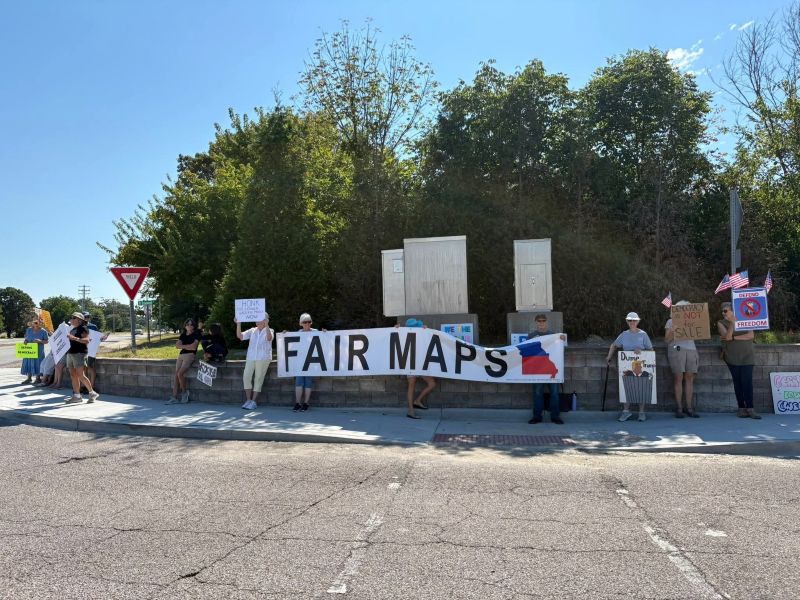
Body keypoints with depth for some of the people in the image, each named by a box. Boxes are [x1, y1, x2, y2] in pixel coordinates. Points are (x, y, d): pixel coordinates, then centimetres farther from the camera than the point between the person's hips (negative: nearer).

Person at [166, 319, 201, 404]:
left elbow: (193, 347, -11)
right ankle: (174, 397, -10)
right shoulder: (183, 335, 18)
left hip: (190, 355, -6)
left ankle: (185, 392, -1)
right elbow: (177, 345, 6)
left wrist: (183, 346, -1)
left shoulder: (196, 334, 1)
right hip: (181, 355, 6)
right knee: (176, 375, -8)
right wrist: (188, 346, -9)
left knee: (180, 373, -21)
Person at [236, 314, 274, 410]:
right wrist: (238, 324, -7)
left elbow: (269, 338, -18)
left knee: (258, 379, -2)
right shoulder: (252, 331, 15)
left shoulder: (269, 331, 5)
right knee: (246, 377, -4)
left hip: (263, 358, -4)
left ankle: (253, 402, 4)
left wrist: (266, 325, -30)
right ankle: (248, 400, 7)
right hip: (250, 358, 4)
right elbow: (240, 336, 5)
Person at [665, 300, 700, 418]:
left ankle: (689, 408, 2)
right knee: (678, 378, -8)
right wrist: (672, 332, -13)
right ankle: (679, 408, -6)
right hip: (676, 349, -3)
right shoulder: (671, 322, 12)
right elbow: (667, 340, 5)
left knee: (690, 378, -1)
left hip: (691, 349, 3)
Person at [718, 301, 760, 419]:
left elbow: (751, 335, -6)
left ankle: (750, 409, -9)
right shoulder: (721, 323, 3)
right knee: (737, 382, -2)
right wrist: (732, 322, -20)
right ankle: (741, 408, 2)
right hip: (732, 356, -1)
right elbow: (727, 336, -13)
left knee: (747, 381, -9)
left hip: (747, 355, 1)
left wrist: (733, 337, -11)